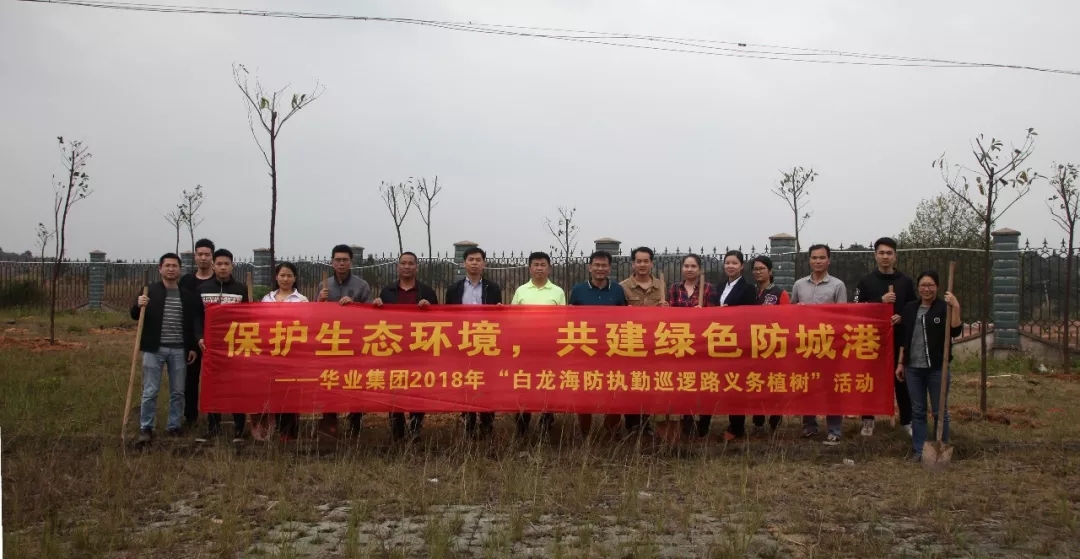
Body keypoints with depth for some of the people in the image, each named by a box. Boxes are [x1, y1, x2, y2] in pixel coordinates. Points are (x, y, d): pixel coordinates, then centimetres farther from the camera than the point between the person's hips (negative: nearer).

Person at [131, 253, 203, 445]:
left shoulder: (188, 294, 6)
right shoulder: (150, 291, 3)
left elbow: (196, 321, 9)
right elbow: (135, 316, 2)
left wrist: (193, 347, 3)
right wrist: (138, 305, -20)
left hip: (179, 350, 2)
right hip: (154, 349, -2)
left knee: (177, 392, 8)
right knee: (150, 391, 0)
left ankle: (174, 426, 19)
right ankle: (146, 428, 10)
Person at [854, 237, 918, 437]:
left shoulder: (906, 281, 6)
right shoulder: (866, 281, 3)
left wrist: (901, 317, -12)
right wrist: (880, 300, -16)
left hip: (899, 338, 1)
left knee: (902, 379, 7)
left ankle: (908, 421, 17)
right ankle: (868, 420, 14)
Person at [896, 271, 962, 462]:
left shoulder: (944, 307, -3)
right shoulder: (909, 308, 9)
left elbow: (955, 332, -17)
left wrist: (956, 308, -26)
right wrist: (901, 363, 11)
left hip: (937, 368, -3)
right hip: (913, 368, 4)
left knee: (939, 411, 4)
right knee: (917, 411, 9)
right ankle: (919, 450, 16)